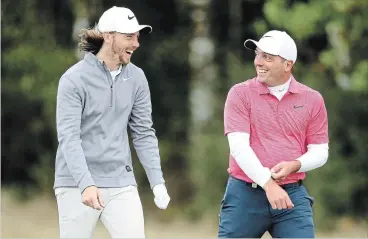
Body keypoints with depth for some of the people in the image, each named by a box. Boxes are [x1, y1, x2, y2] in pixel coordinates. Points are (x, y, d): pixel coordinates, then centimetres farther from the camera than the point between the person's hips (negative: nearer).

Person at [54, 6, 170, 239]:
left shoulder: (136, 78, 6)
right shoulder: (74, 79, -9)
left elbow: (144, 133, 9)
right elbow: (68, 137, -15)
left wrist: (157, 182, 0)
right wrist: (86, 184, -27)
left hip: (121, 184, 4)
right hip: (77, 185, -4)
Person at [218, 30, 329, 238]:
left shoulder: (312, 100, 7)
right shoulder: (240, 94, 0)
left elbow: (320, 152, 8)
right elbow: (239, 146, -10)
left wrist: (295, 165, -14)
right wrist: (267, 183, -21)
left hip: (293, 196, 1)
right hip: (244, 195, -1)